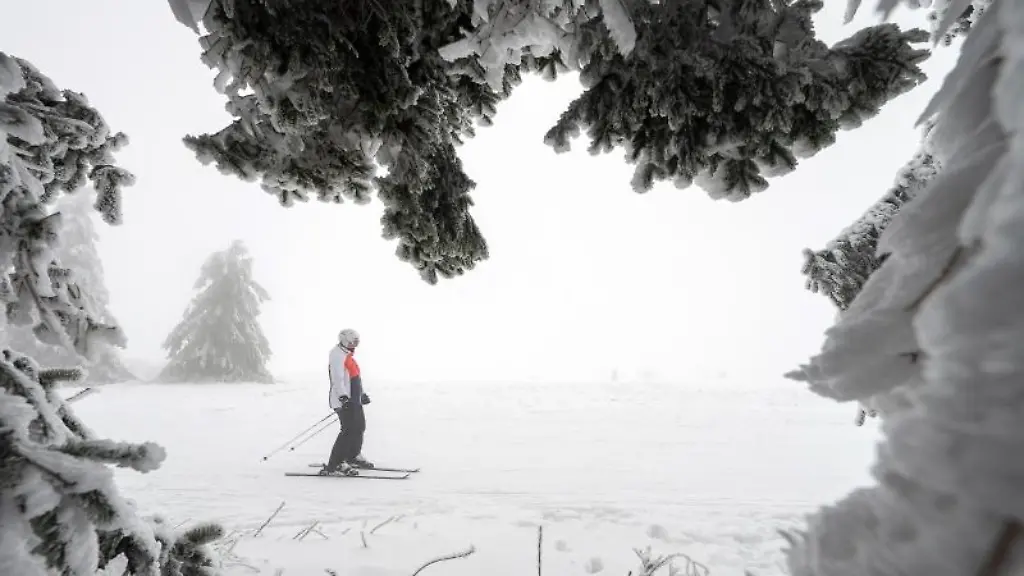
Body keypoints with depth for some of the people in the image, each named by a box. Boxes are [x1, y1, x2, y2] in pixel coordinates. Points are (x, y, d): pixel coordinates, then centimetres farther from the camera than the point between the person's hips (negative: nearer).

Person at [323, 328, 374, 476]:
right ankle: (334, 465, -9)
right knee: (349, 430, -14)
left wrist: (363, 393, 30)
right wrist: (343, 396, -29)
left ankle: (353, 457, 32)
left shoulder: (347, 355, 22)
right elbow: (337, 377, -21)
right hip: (344, 400, -10)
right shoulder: (337, 354, -10)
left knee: (359, 427, 16)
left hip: (354, 399, 10)